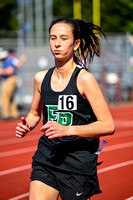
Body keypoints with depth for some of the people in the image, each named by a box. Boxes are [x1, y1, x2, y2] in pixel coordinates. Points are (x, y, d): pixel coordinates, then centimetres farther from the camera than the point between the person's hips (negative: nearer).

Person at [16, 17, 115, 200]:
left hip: (79, 164, -4)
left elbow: (108, 126, -14)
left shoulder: (84, 79, -11)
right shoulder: (41, 78, 5)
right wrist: (26, 125, 0)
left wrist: (67, 130, -23)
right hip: (46, 160, 4)